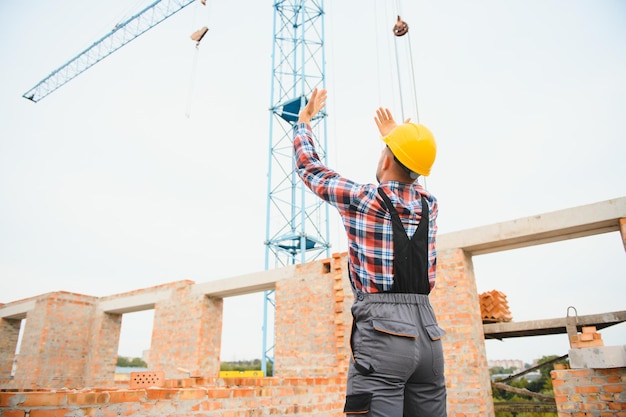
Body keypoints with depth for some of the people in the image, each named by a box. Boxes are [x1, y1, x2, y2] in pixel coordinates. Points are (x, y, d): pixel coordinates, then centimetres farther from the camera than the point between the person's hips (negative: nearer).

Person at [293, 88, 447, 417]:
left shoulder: (360, 198, -2)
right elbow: (408, 180, 37)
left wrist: (304, 119, 29)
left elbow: (308, 167, 13)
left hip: (381, 331, -6)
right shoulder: (429, 205, 12)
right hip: (428, 333, 6)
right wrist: (394, 135, 48)